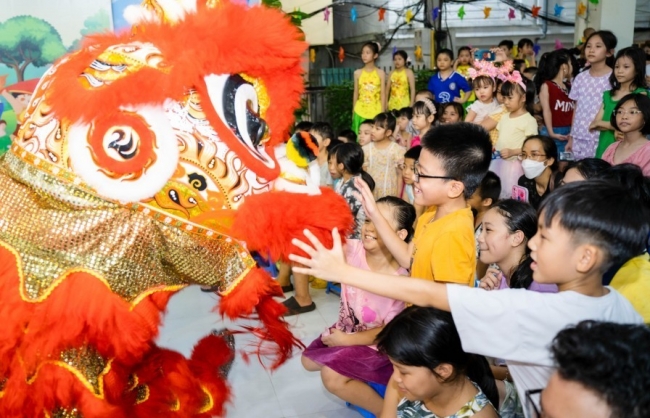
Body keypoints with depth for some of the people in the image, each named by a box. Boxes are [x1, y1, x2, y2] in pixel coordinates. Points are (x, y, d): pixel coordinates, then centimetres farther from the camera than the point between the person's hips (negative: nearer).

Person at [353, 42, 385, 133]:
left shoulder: (380, 73, -1)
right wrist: (353, 112, 9)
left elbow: (383, 94, 1)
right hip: (360, 111, 1)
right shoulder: (358, 73, 4)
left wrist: (382, 112, -3)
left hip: (375, 111, -1)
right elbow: (356, 93, 9)